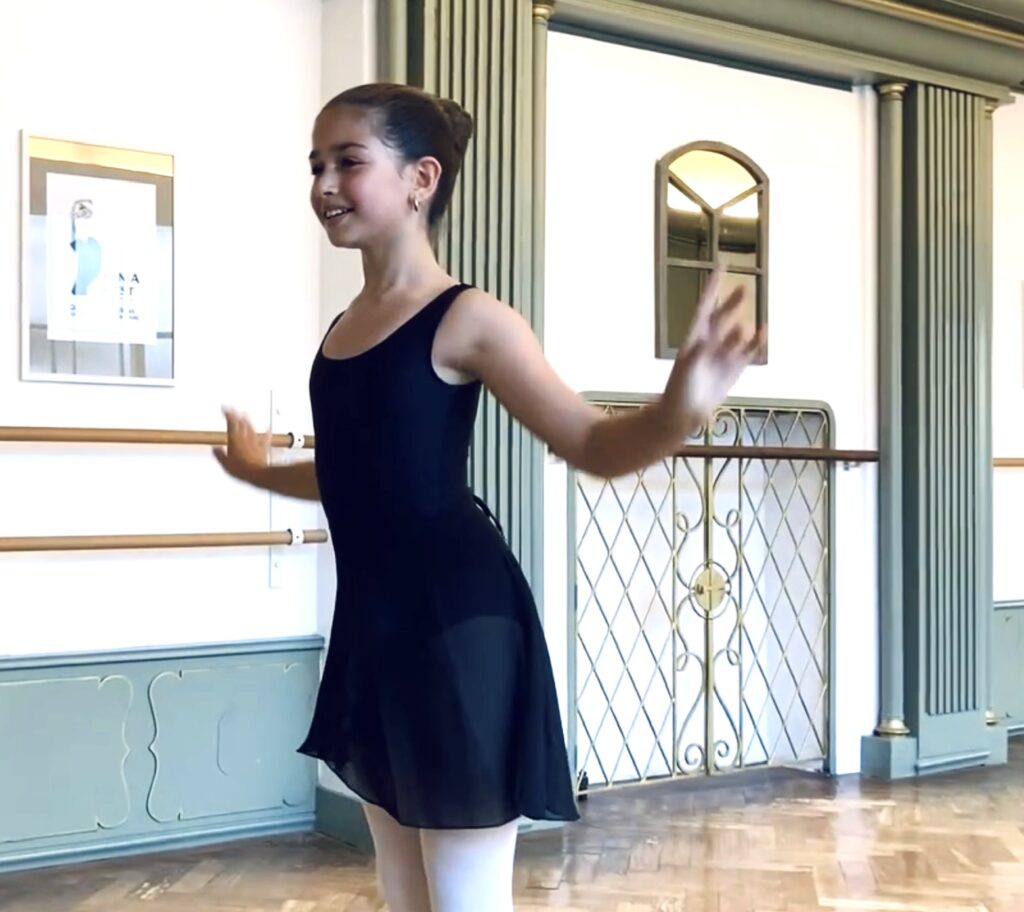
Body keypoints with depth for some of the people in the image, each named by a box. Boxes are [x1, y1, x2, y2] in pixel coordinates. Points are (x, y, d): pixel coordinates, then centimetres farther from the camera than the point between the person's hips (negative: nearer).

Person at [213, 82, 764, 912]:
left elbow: (593, 445, -14)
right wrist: (257, 471, 44)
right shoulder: (343, 327, 12)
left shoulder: (467, 320, -11)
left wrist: (680, 409, -36)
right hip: (372, 626, 8)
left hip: (457, 629, -8)